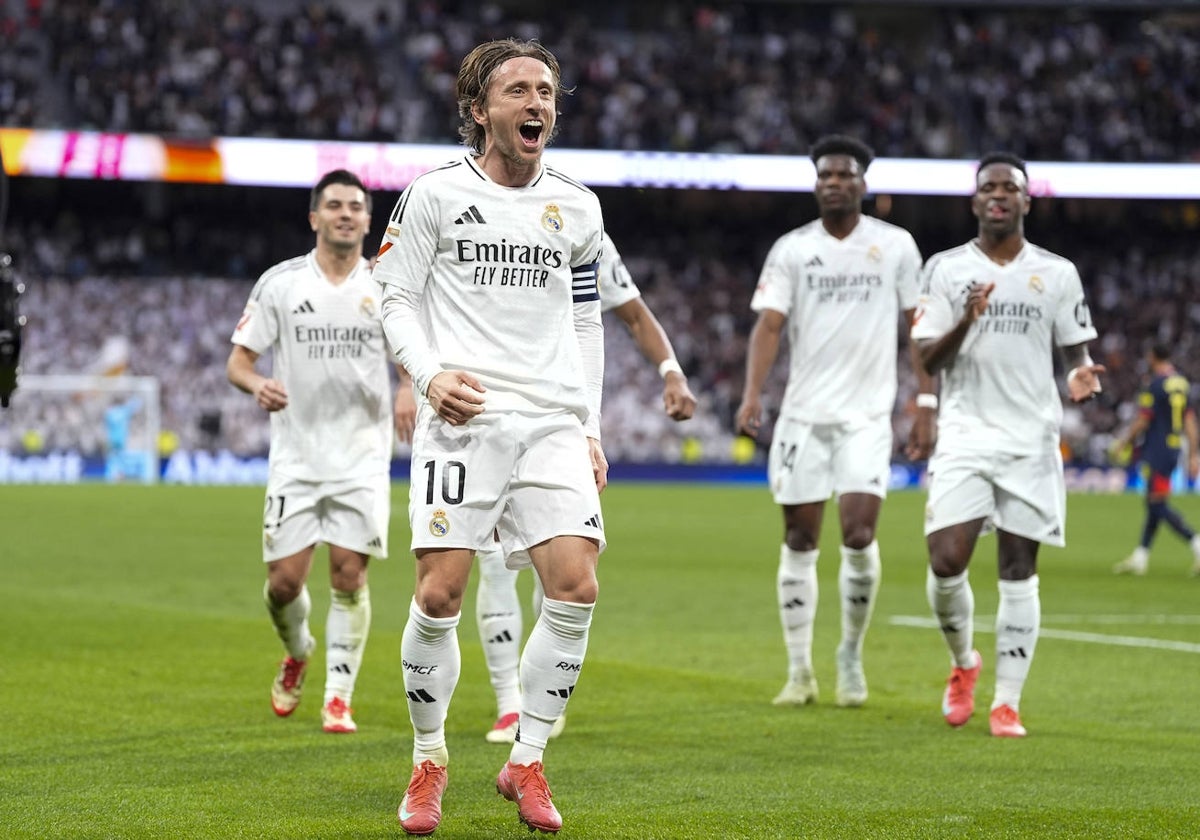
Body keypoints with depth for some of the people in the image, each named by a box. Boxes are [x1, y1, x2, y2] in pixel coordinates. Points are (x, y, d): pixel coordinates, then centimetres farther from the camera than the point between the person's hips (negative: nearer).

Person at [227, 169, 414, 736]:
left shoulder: (387, 288, 4)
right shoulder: (279, 283, 2)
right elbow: (238, 360, 3)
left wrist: (408, 394, -16)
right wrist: (257, 385, -21)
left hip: (362, 459, 0)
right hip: (295, 455, 0)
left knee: (349, 576, -6)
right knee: (284, 580, -3)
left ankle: (339, 697, 5)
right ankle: (297, 654, 29)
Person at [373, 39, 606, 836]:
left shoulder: (576, 207, 13)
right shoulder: (435, 194, 1)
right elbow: (398, 298, 5)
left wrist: (591, 430, 13)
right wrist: (431, 373, -12)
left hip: (554, 419, 3)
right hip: (464, 414, -3)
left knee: (576, 588, -10)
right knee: (439, 595, -10)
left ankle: (526, 762, 5)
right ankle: (429, 762, 10)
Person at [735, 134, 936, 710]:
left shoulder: (896, 246, 3)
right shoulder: (791, 249, 4)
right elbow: (769, 323, -4)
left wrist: (926, 407, 0)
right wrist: (752, 393, -19)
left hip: (868, 414, -1)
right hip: (803, 413, 1)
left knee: (858, 532, -14)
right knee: (799, 540, 3)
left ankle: (851, 655, 8)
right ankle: (799, 671, 12)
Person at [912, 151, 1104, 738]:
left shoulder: (1057, 273, 6)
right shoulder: (945, 269, 5)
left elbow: (1077, 353, 11)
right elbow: (926, 359, 1)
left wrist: (1080, 380, -13)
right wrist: (964, 322, -18)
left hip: (1031, 441, 1)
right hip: (965, 434, 0)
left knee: (1018, 573, 0)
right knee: (946, 562, -12)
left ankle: (1007, 704, 7)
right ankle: (963, 663, 16)